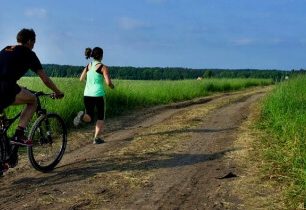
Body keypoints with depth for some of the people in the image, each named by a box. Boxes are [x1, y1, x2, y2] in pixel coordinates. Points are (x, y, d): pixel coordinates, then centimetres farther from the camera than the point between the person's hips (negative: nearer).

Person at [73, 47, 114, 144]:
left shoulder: (88, 66, 8)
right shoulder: (103, 67, -8)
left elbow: (81, 79, 15)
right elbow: (108, 82, -15)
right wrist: (112, 86, 7)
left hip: (87, 95, 4)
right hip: (98, 95, -4)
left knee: (89, 118, 14)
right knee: (100, 117, 15)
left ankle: (82, 116, -19)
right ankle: (97, 138, 11)